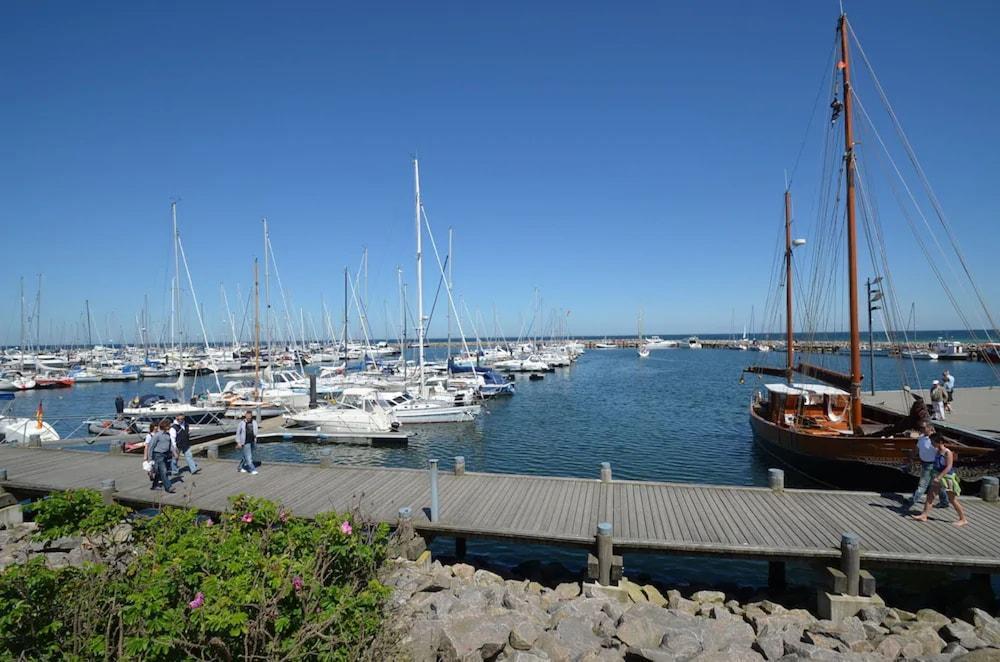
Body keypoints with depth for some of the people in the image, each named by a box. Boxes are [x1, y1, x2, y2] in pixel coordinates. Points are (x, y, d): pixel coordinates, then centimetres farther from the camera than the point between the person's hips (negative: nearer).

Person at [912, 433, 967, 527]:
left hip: (947, 478, -8)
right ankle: (924, 516, 9)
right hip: (939, 477, 8)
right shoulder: (938, 451, 4)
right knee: (930, 496, 5)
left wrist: (938, 477, -24)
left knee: (952, 500, 3)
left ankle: (963, 520, 20)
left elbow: (948, 467, -22)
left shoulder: (947, 452, -18)